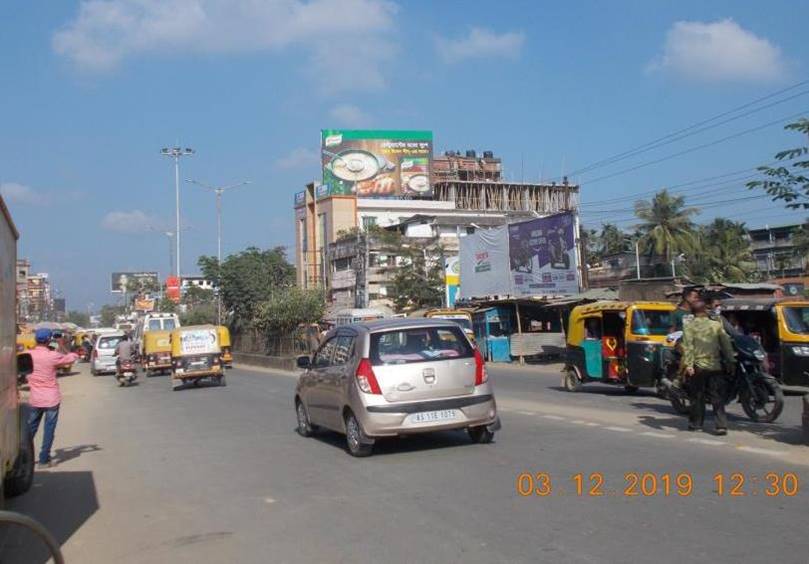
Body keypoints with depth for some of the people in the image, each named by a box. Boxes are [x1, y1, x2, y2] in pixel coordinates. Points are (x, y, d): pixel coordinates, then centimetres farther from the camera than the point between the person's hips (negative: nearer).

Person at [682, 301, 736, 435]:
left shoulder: (689, 326, -1)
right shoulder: (716, 325, 6)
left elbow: (688, 346, -11)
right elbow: (726, 345, 5)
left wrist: (688, 364, -16)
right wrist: (730, 362, 11)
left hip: (698, 366, -2)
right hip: (715, 366, 2)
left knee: (697, 397, 8)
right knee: (717, 398, 3)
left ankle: (696, 424, 15)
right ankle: (721, 425, -5)